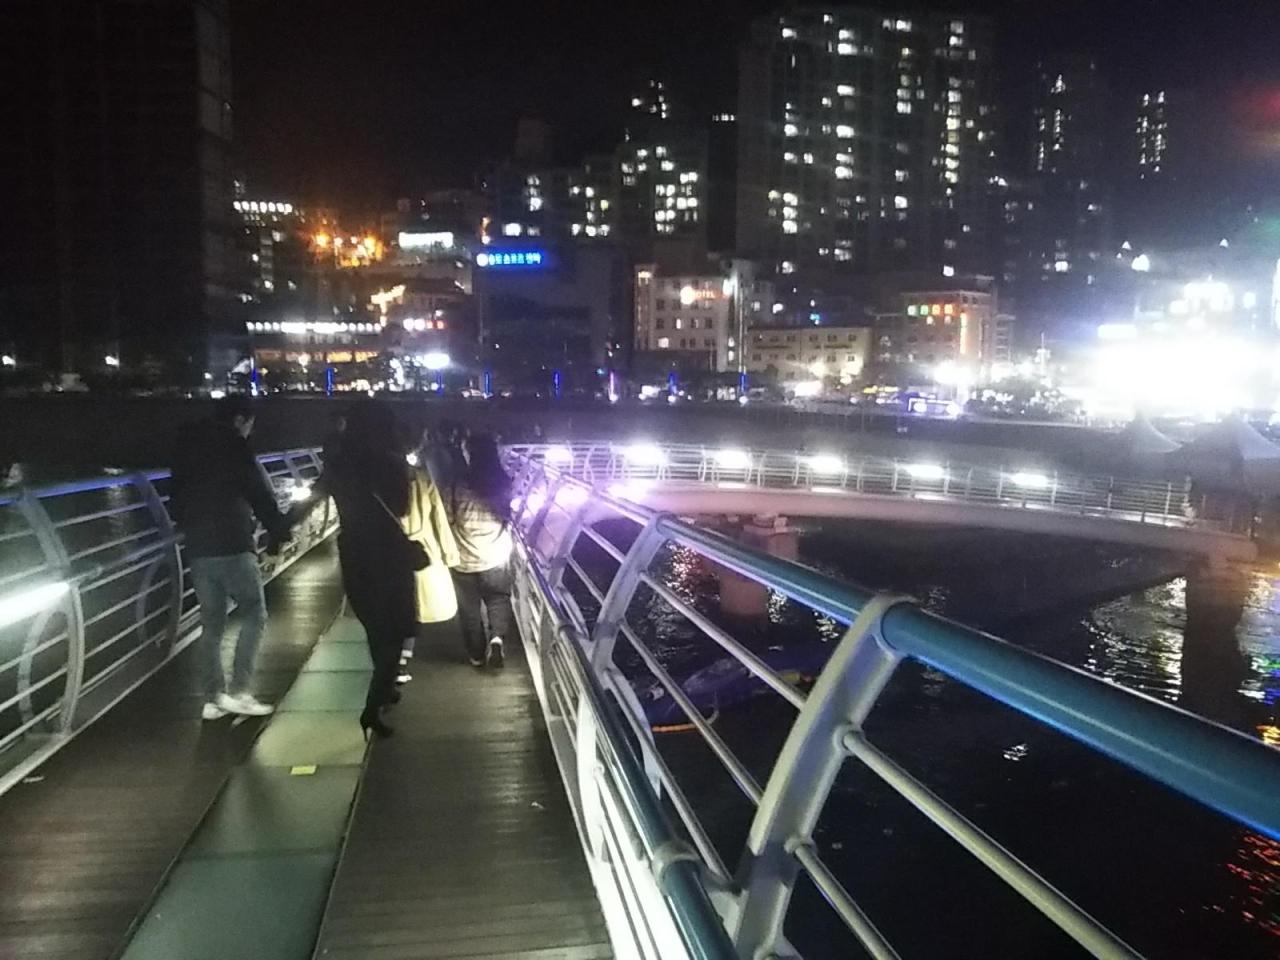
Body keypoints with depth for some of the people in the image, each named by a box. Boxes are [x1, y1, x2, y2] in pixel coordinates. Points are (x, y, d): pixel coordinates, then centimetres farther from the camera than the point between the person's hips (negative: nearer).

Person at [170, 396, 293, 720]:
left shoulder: (188, 447, 15)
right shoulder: (233, 445, -7)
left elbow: (177, 498, 22)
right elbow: (259, 492, -9)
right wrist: (278, 529, 3)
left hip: (198, 548, 7)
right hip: (231, 546, -7)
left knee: (211, 623, 13)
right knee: (254, 613, 2)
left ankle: (213, 698, 13)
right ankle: (237, 691, -5)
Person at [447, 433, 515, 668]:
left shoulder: (457, 488, -17)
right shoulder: (505, 485, -10)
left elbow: (449, 521, -7)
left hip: (465, 562, -1)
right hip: (496, 560, 1)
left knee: (470, 610, 16)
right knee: (498, 601, 20)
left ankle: (477, 655, 26)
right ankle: (497, 637, -3)